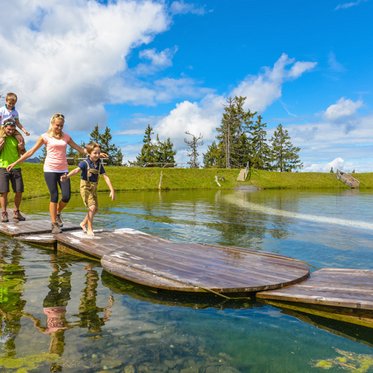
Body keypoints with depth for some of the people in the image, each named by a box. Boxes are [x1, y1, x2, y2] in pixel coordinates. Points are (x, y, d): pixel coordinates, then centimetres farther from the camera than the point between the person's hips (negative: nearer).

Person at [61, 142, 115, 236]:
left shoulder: (99, 164, -1)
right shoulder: (85, 163, -16)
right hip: (85, 187, -6)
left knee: (95, 209, 12)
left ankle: (83, 223, 34)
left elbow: (105, 177, 0)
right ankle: (90, 229, -6)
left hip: (94, 188, 6)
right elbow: (76, 170, -33)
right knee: (92, 207, -18)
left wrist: (112, 190, -6)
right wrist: (67, 176, -52)